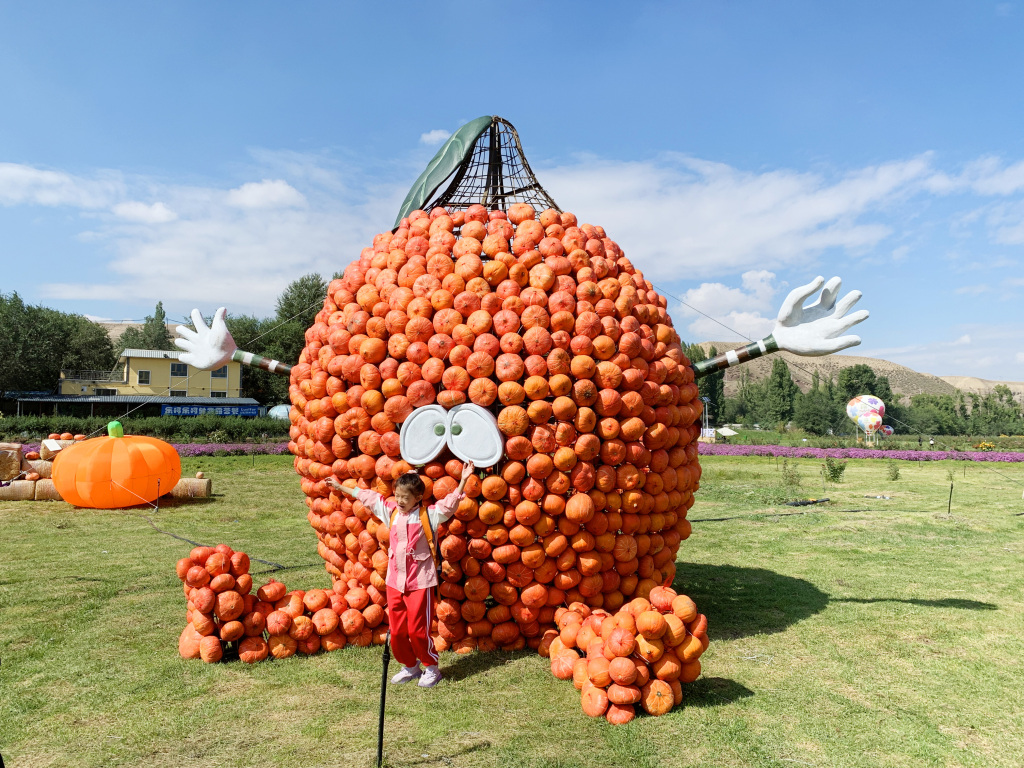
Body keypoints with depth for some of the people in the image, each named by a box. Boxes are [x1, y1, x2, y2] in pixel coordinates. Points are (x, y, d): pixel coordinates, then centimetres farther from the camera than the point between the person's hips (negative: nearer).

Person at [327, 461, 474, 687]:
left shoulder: (429, 515, -8)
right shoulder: (391, 512, 5)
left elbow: (450, 503, -18)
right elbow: (367, 497, 13)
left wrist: (463, 481, -30)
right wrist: (340, 487, 21)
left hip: (420, 581, -5)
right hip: (395, 581, 5)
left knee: (418, 629, 0)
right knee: (397, 630, 11)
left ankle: (431, 668, 22)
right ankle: (410, 667, 32)